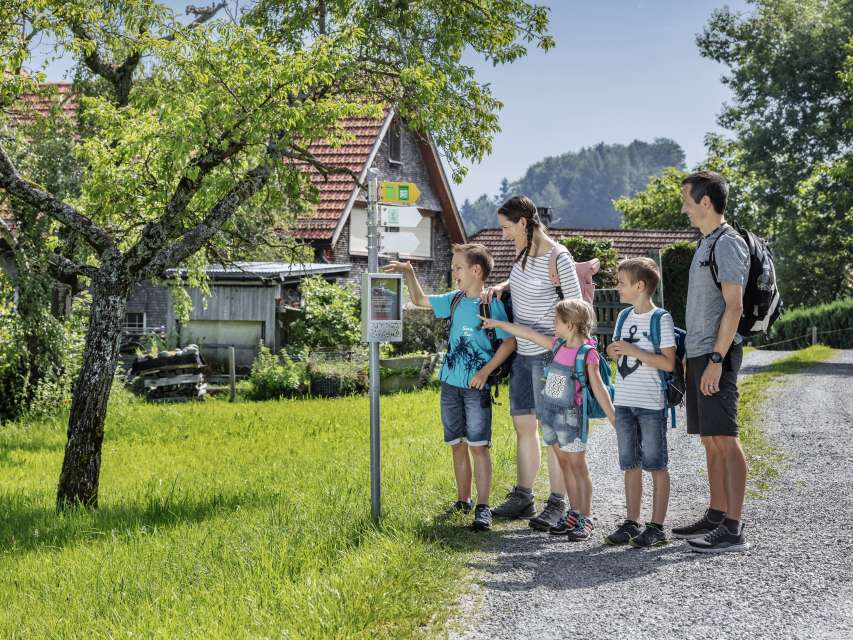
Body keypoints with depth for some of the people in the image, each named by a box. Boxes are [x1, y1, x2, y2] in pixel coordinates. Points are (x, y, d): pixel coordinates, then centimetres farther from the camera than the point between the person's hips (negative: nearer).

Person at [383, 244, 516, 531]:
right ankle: (463, 501, 21)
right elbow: (420, 300, 22)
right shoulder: (454, 300, 9)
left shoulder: (492, 304, -8)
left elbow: (509, 342, -10)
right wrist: (409, 272, 9)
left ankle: (483, 507, -10)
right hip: (450, 383, 6)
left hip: (476, 386, -6)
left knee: (478, 446, -9)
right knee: (458, 445, 11)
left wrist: (485, 371, -16)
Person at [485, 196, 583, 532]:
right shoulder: (523, 252, 6)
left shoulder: (557, 258, -17)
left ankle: (557, 504, 4)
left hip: (548, 353, -8)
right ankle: (522, 497, 24)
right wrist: (500, 287, 6)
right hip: (523, 353, 9)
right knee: (522, 424, 14)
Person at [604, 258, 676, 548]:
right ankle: (631, 523, 18)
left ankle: (656, 527, 4)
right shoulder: (624, 317, 12)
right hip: (624, 402, 7)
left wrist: (633, 351, -18)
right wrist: (614, 353, -1)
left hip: (651, 404, -7)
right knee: (630, 465, 11)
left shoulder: (661, 319, -10)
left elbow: (668, 363, -16)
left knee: (656, 465, 0)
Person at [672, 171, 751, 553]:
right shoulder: (706, 244, 18)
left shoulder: (728, 243, -10)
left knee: (724, 439, -11)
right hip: (698, 354, 10)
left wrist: (716, 359, -21)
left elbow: (734, 306, -17)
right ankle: (716, 517, 19)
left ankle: (733, 529, -11)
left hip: (716, 355, -10)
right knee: (710, 440, 12)